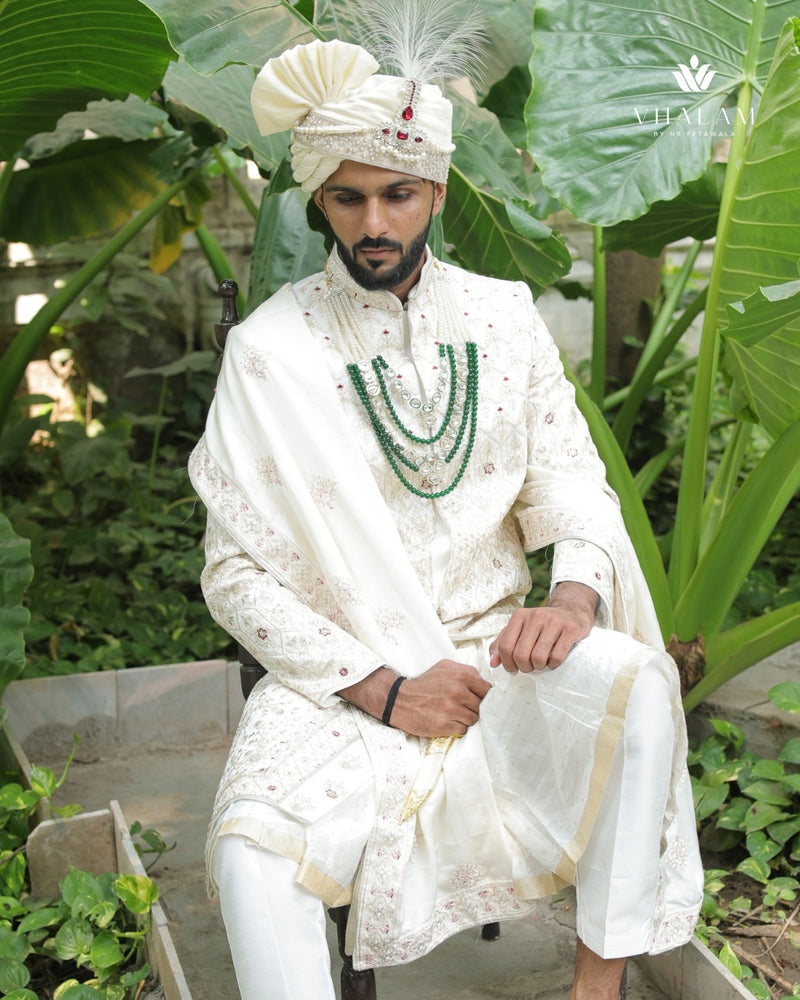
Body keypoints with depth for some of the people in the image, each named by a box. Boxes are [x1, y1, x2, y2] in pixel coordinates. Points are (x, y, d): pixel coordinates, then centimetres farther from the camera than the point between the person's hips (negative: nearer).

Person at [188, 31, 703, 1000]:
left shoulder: (502, 317, 5)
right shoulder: (269, 349, -5)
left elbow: (573, 485, 6)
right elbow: (235, 574, -7)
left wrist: (575, 595, -17)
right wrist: (380, 689, -15)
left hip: (493, 640, 3)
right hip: (339, 673, -2)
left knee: (637, 681, -27)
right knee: (250, 845, -29)